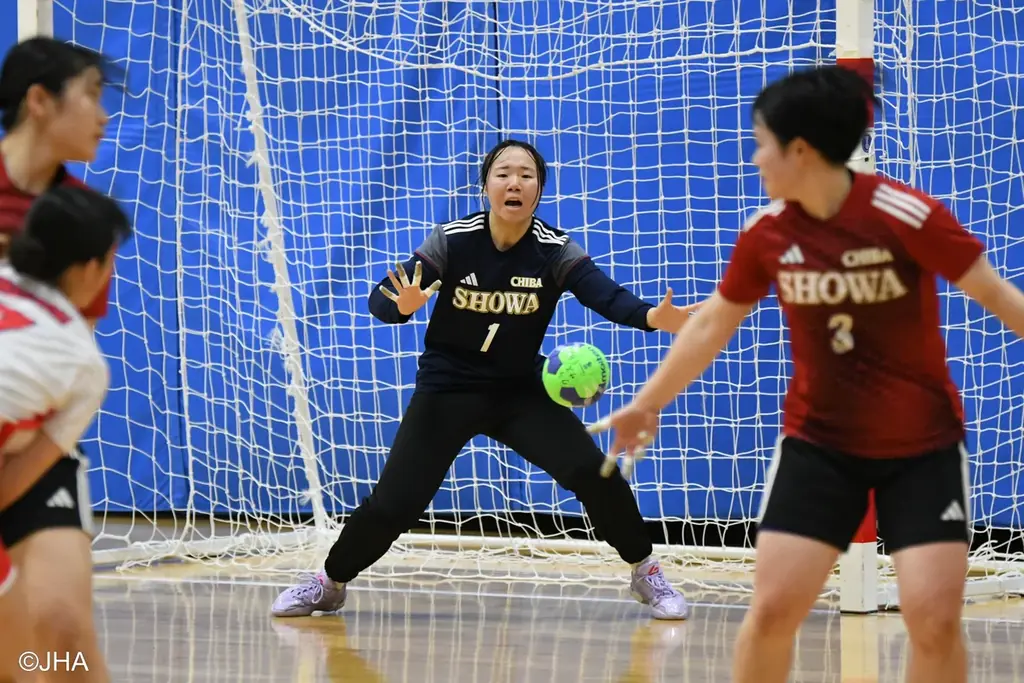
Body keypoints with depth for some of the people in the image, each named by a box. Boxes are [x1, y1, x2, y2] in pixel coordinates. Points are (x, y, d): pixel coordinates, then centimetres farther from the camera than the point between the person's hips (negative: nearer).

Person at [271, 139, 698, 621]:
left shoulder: (555, 251, -14)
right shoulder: (452, 241, -16)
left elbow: (607, 297, -30)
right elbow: (381, 300, -21)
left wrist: (650, 317, -51)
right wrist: (403, 305, -46)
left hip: (521, 391, 1)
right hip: (447, 389, -1)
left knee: (594, 474, -17)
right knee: (393, 503, -7)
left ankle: (646, 575, 5)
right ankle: (329, 584, 19)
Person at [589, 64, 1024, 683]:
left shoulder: (907, 216, -20)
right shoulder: (767, 233, -6)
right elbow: (712, 325, 10)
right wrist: (648, 403, 17)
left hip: (922, 448, -3)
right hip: (817, 443, 3)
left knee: (935, 618, -12)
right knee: (773, 608, -4)